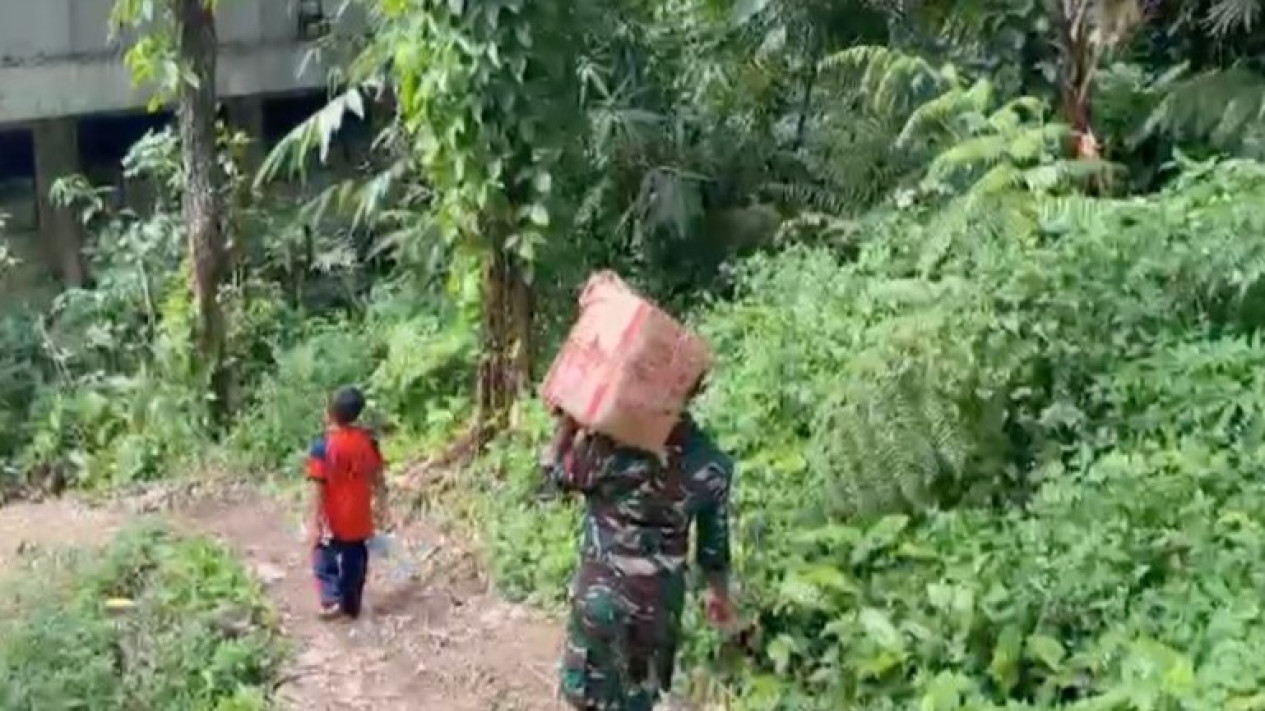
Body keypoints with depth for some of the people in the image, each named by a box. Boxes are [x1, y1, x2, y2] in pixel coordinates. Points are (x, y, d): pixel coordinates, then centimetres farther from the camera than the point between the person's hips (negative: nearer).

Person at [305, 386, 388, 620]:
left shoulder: (322, 445, -19)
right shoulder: (368, 441, -6)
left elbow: (318, 487, -19)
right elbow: (378, 478, 3)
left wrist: (314, 522, -15)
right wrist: (380, 506, 16)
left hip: (332, 520, -4)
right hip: (359, 518, 4)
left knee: (325, 560, 13)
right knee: (355, 561, 17)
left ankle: (332, 600, 0)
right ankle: (352, 605, 26)